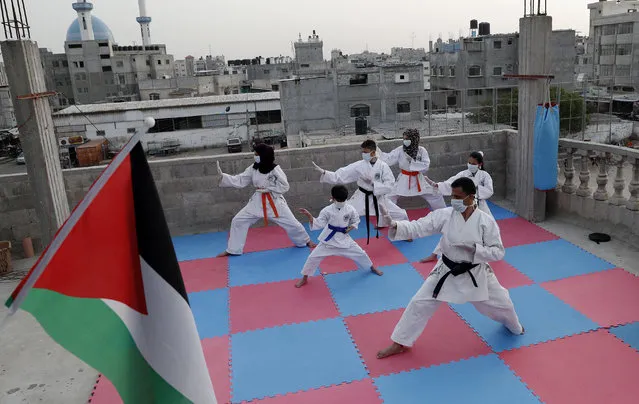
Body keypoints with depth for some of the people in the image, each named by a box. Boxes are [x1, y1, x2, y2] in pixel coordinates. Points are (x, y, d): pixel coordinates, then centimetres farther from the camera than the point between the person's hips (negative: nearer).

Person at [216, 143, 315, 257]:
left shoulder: (275, 169, -16)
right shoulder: (253, 169, -2)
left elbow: (284, 186, -13)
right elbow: (239, 181, -3)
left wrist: (267, 189, -19)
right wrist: (222, 176, -12)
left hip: (275, 201, -4)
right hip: (258, 201, 4)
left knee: (291, 223, 2)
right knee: (238, 221, -1)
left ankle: (306, 241, 32)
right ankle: (233, 250, 14)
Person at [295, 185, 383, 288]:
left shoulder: (350, 209, -10)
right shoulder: (327, 210, -17)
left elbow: (356, 221, 7)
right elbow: (318, 224, -16)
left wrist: (351, 228, -12)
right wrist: (309, 216, -31)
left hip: (344, 238, 2)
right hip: (329, 238, -1)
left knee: (360, 253, 11)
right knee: (314, 257, -3)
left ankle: (372, 268, 41)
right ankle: (304, 278, 18)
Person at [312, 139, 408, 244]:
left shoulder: (383, 166, -13)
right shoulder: (359, 165, -11)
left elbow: (390, 184, -15)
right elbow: (339, 176, -13)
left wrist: (373, 183, -24)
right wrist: (323, 172, -24)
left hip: (379, 198, 0)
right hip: (362, 197, 0)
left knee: (401, 215, 5)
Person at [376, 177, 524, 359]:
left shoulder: (486, 221, -16)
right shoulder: (445, 215, -14)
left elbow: (498, 252, -13)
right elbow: (418, 227, -20)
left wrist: (474, 248, -29)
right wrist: (395, 225, -37)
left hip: (475, 273, 0)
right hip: (447, 271, 0)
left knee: (501, 303, 17)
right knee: (420, 303, -2)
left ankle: (514, 326, 56)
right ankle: (400, 343, 14)